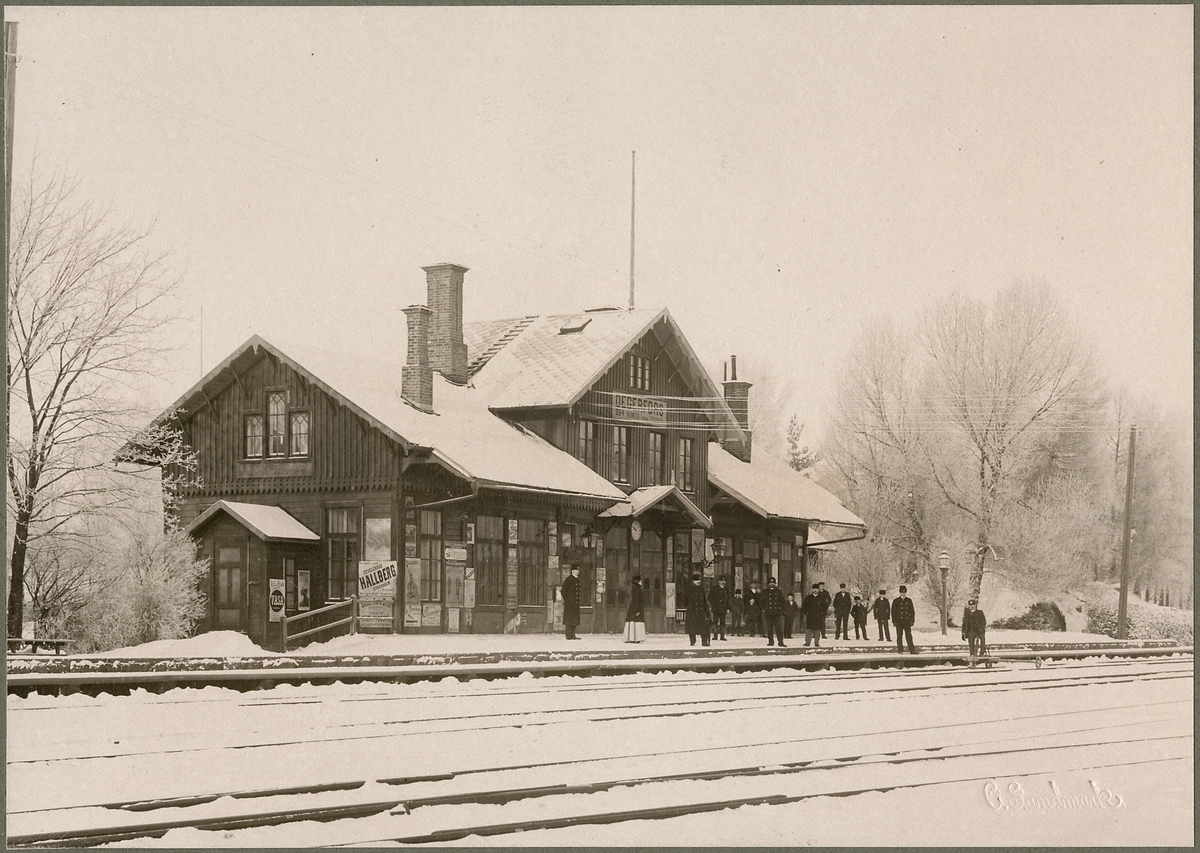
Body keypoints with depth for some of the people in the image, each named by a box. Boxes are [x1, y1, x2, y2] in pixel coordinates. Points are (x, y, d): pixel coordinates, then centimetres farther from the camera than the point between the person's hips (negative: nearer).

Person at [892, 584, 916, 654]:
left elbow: (912, 611, 12)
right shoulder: (896, 601, 3)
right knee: (899, 637, 1)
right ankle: (900, 650, 6)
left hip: (907, 622, 1)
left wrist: (912, 620, 4)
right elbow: (893, 611, 2)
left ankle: (912, 650, -4)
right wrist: (894, 621, -4)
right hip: (899, 623, -1)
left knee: (909, 636, -3)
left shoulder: (909, 600, 10)